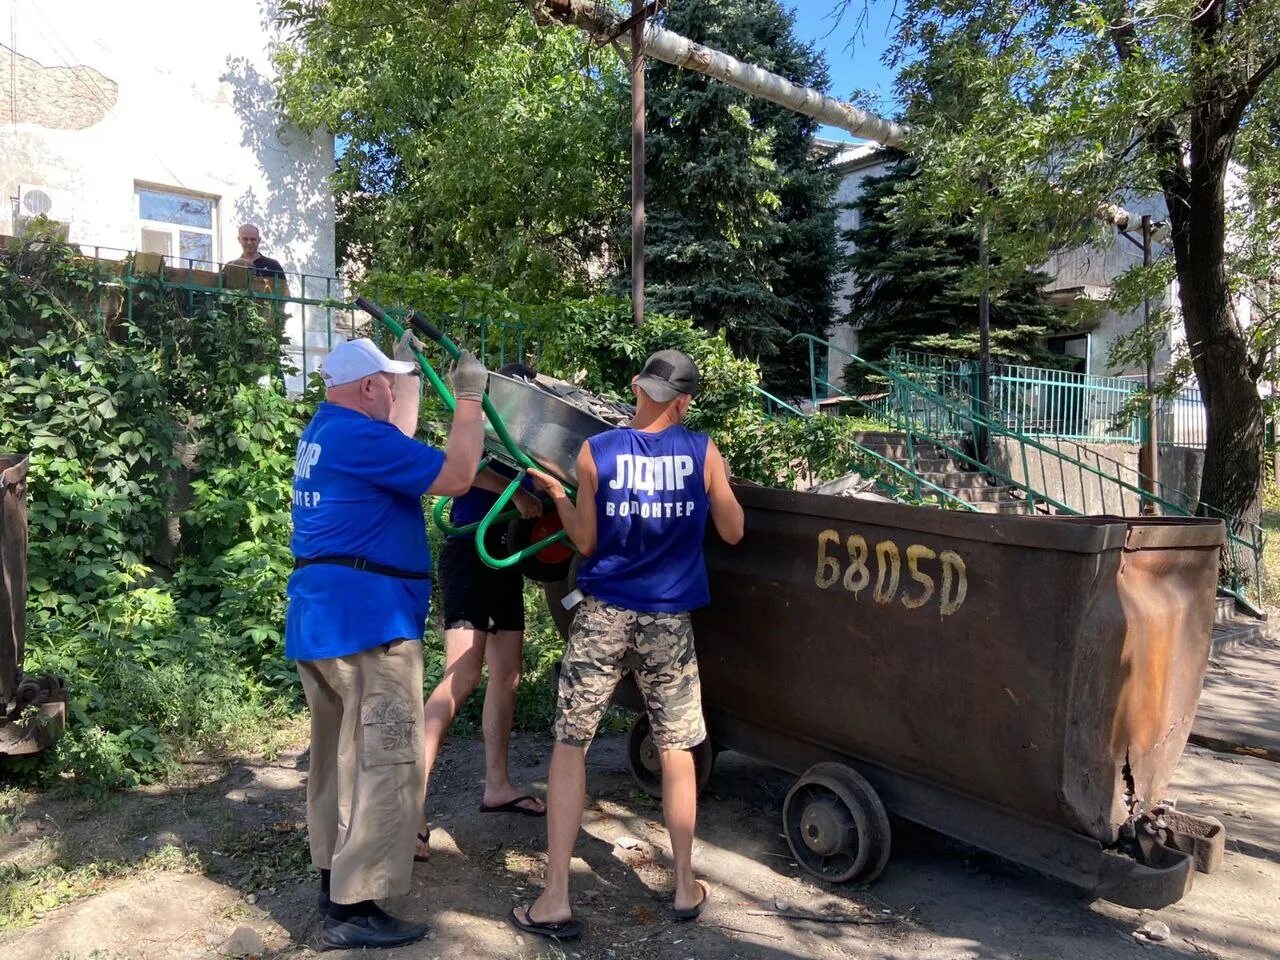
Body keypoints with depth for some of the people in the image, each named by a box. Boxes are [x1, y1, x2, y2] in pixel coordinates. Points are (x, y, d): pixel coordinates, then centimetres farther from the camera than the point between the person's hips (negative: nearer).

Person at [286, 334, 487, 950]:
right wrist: (469, 399, -8)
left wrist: (410, 369, 33)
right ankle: (353, 910, 0)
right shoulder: (359, 435, -17)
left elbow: (399, 444, 30)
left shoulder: (323, 432, 15)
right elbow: (455, 477, -18)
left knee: (341, 756, 19)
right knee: (386, 764, -5)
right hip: (365, 621, -11)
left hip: (319, 619, 11)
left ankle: (334, 879, 30)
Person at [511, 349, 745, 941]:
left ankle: (555, 899, 10)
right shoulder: (703, 452, -3)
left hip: (603, 614, -1)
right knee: (676, 750, 15)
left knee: (569, 745, 8)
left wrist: (554, 491, 12)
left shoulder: (596, 451, -5)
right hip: (668, 620, 1)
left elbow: (586, 542, 0)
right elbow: (732, 532, 7)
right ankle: (685, 887, 27)